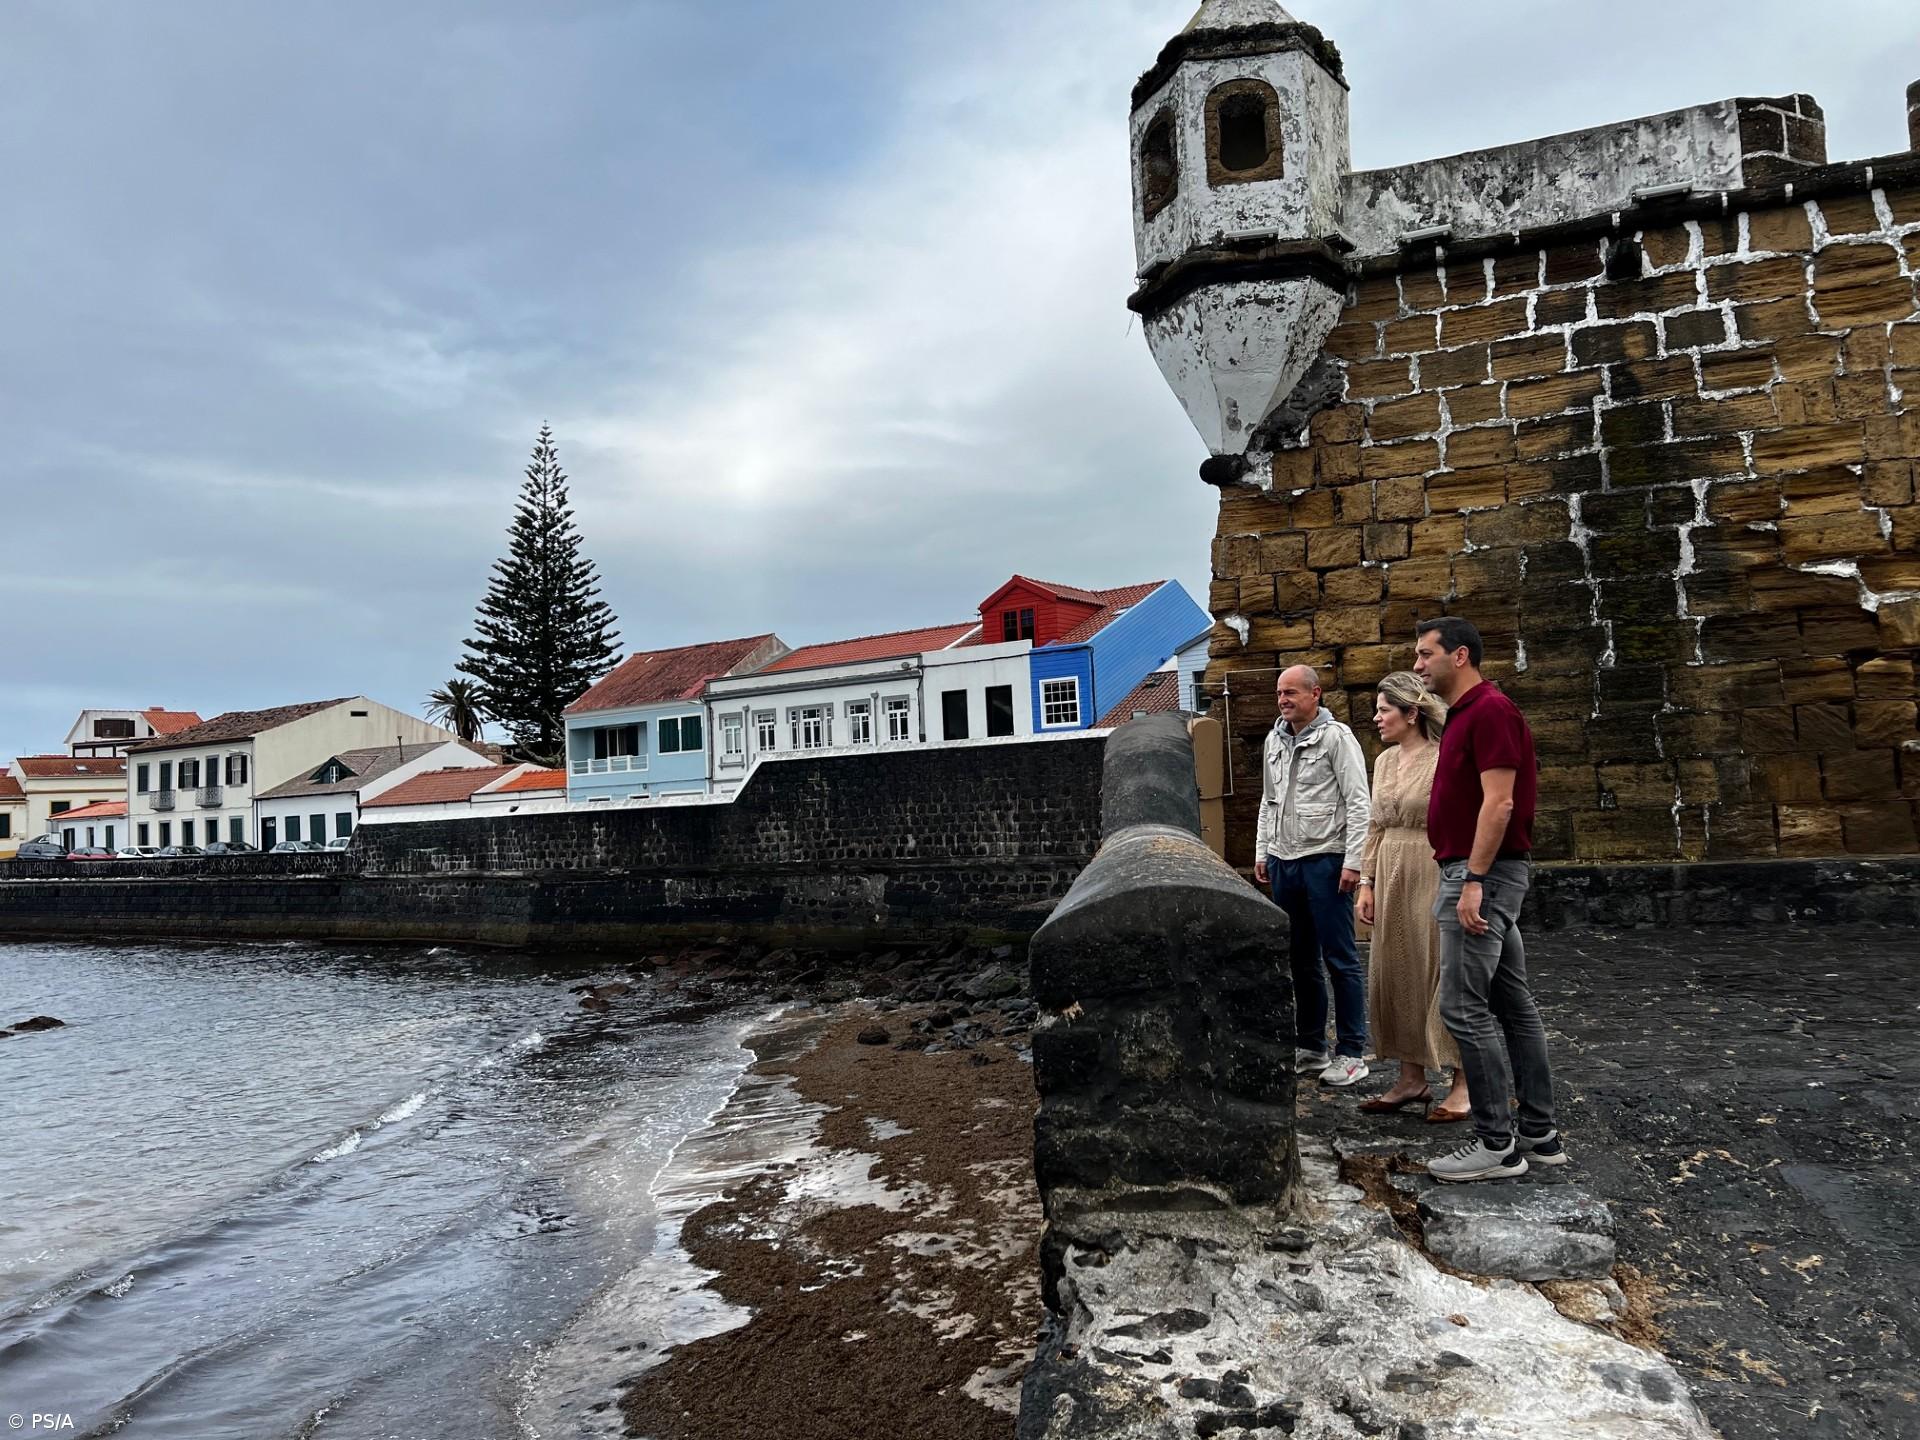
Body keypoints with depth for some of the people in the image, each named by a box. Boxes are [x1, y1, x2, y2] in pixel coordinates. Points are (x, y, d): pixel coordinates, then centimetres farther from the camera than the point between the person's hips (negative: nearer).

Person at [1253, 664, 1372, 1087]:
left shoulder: (1336, 737, -7)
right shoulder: (1275, 740, 14)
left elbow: (1358, 803, -11)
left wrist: (1353, 861, -16)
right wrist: (1261, 852, 18)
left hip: (1324, 859, -7)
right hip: (1283, 862, 7)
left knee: (1339, 960, -1)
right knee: (1300, 960, 13)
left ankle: (1351, 1052, 7)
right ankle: (1310, 1047, 23)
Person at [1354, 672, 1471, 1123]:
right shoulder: (1384, 761, 11)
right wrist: (1367, 882, 11)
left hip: (1433, 877, -7)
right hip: (1391, 880, 7)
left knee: (1444, 976, 0)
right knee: (1395, 977, 10)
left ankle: (1464, 1085, 13)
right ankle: (1412, 1078, 22)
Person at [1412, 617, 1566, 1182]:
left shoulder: (1489, 710, -14)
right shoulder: (1465, 714, 17)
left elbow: (1499, 802, -21)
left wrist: (1472, 881, -24)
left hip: (1484, 873, -11)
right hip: (1477, 874, 11)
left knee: (1464, 1007, -8)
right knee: (1512, 1004, 12)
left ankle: (1496, 1143, 0)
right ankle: (1539, 1134, 19)